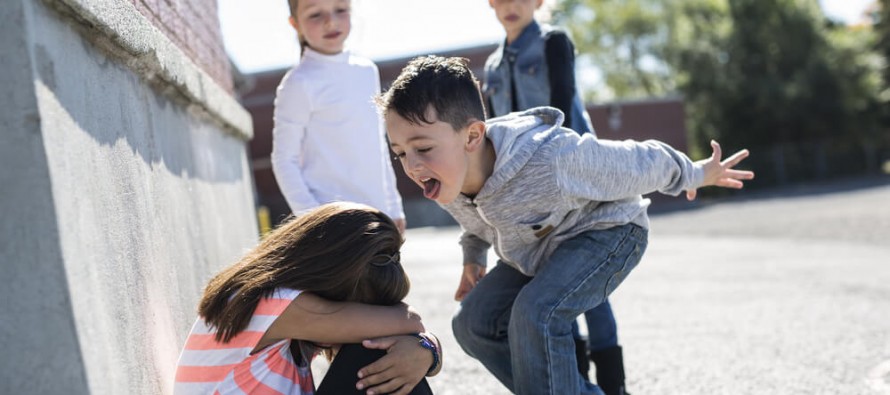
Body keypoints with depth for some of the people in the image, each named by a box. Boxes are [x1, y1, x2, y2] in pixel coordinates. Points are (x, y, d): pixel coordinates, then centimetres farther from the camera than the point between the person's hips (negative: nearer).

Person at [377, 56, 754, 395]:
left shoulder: (553, 161, -41)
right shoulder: (445, 178, -20)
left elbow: (641, 163, -22)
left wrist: (697, 174, -6)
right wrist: (473, 256, 16)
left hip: (607, 231, -7)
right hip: (536, 249, 7)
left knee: (536, 313, -31)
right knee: (473, 323, -2)